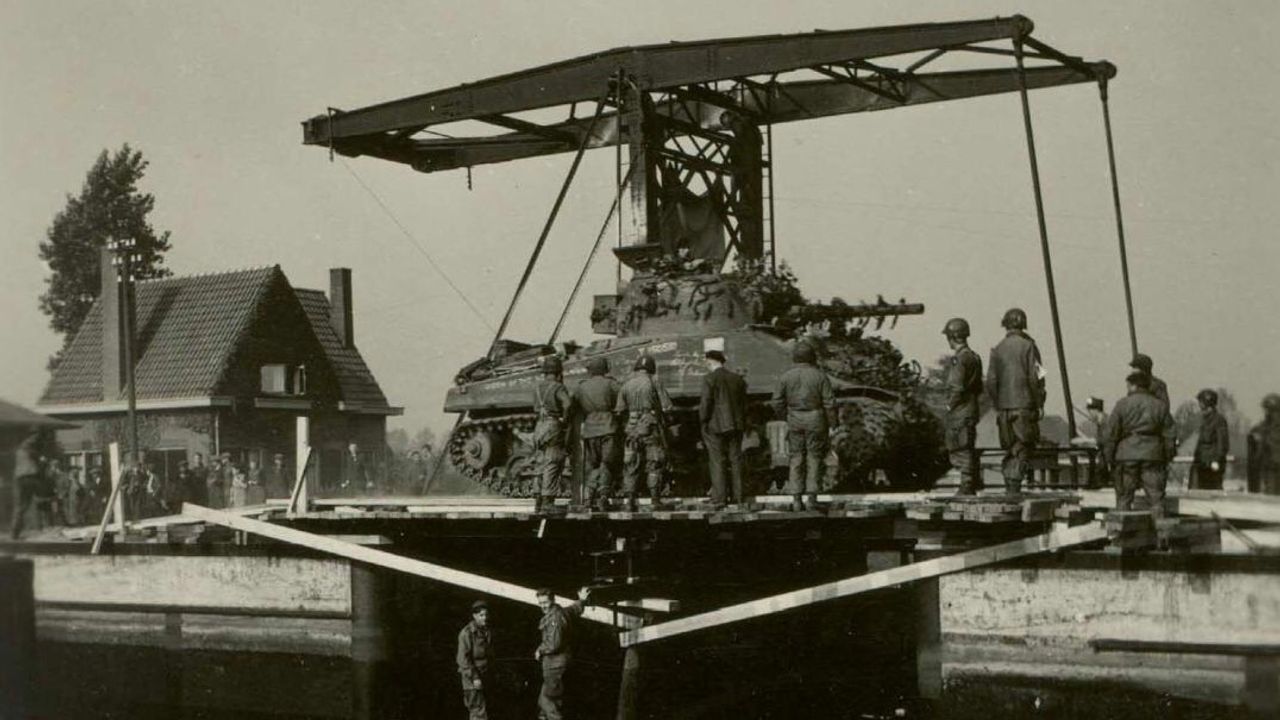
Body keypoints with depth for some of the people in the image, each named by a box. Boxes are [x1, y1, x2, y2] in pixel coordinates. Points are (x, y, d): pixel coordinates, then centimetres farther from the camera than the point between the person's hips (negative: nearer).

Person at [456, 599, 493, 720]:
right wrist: (474, 678, -19)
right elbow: (463, 659, -15)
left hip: (485, 677, 8)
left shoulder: (486, 632, 13)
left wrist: (490, 679, 17)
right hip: (472, 679, -8)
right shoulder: (466, 633, -12)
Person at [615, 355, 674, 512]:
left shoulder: (626, 385, 5)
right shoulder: (654, 383, -5)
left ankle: (630, 500, 4)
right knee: (654, 465, 3)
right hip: (652, 428, -3)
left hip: (632, 428, 3)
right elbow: (667, 407, -7)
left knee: (631, 466, 8)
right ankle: (655, 499, -1)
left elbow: (619, 410, 3)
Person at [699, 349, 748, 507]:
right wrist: (742, 424, 16)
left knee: (716, 462, -1)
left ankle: (719, 498, -3)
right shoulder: (737, 379, 6)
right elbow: (743, 403, 9)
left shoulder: (709, 378, -11)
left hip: (715, 426, -5)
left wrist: (703, 422, -2)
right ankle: (738, 496, 13)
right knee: (735, 460, 11)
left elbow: (706, 403, -14)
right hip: (735, 425, 5)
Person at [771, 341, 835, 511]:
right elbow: (830, 403, -7)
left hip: (795, 421, 2)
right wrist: (831, 425, 1)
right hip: (816, 420, -2)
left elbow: (777, 403, 0)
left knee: (796, 459, 7)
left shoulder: (786, 376, -1)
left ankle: (796, 499, 4)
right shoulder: (820, 376, -6)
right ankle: (811, 498, -1)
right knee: (814, 459, 3)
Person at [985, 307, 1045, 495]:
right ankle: (1014, 486, -11)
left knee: (1010, 450, 12)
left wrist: (998, 405, 13)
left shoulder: (997, 349, 6)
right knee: (1023, 447, -2)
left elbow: (991, 382, 4)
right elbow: (1035, 379, -9)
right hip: (1024, 405, -4)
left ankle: (1009, 485, 11)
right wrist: (1039, 403, -1)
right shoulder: (1028, 346, -5)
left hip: (1004, 407, 4)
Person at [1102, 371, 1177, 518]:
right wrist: (1168, 458, 13)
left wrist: (1109, 458, 5)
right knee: (1156, 497, 2)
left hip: (1127, 456, -2)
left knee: (1124, 497, 6)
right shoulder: (1160, 405, 7)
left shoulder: (1122, 404, -1)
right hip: (1152, 456, 2)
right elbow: (1169, 435, 7)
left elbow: (1110, 434, -3)